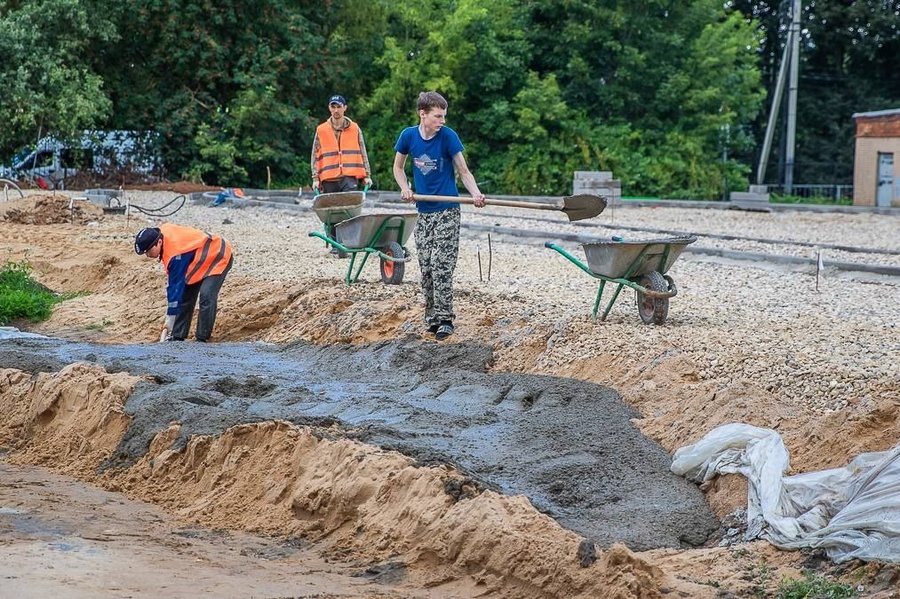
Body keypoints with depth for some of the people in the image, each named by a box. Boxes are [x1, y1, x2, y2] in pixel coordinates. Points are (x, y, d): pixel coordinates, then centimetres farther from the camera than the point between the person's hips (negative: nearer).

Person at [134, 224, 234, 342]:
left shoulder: (175, 253, -36)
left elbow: (176, 286, -30)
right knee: (185, 296, 4)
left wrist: (170, 318, -24)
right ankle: (178, 337, 7)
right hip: (202, 258, 10)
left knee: (206, 296, -25)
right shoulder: (163, 229, -13)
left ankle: (202, 339, -19)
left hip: (218, 257, -10)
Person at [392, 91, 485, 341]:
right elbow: (398, 167, 13)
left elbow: (464, 171, -8)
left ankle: (444, 319, -6)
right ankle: (432, 318, 15)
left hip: (447, 211, -4)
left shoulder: (448, 136, -11)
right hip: (424, 212, 4)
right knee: (426, 267, 6)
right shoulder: (409, 136, -2)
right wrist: (405, 188, -6)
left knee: (441, 266, -11)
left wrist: (476, 193, -26)